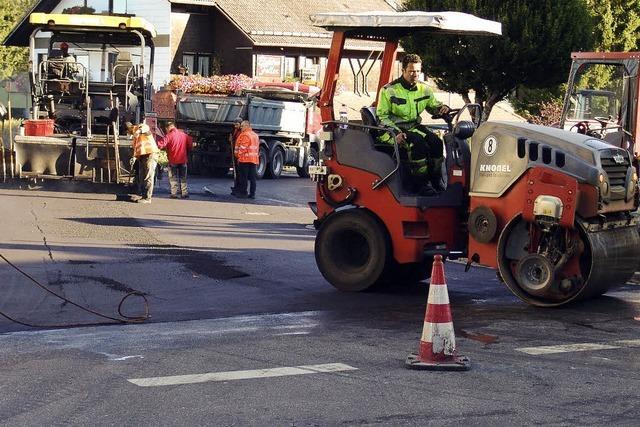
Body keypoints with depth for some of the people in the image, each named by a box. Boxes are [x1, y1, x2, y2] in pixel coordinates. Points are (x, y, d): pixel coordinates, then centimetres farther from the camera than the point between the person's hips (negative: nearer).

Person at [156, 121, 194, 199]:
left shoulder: (169, 136, -11)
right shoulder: (184, 135, 4)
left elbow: (160, 145, -21)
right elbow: (190, 145, 12)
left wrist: (160, 138, -3)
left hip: (173, 160, -4)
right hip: (183, 160, 4)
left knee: (173, 178, 5)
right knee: (183, 178, 13)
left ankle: (174, 193, 0)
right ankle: (184, 193, 9)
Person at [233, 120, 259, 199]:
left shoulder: (245, 135, -11)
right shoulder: (255, 135, 17)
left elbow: (242, 148, -16)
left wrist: (239, 156, -10)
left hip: (245, 159, -8)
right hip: (254, 159, 8)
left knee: (243, 177, -2)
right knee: (252, 177, 7)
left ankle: (243, 193, -2)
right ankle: (252, 193, 7)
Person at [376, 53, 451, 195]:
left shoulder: (424, 89, 8)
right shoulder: (389, 90, -8)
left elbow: (433, 106, 20)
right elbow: (382, 116, -8)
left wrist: (442, 108, -6)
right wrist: (395, 132, -22)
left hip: (414, 127, 6)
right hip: (393, 130, -6)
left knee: (436, 142, -20)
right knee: (418, 143, -32)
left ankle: (436, 181, -7)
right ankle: (419, 182, -23)